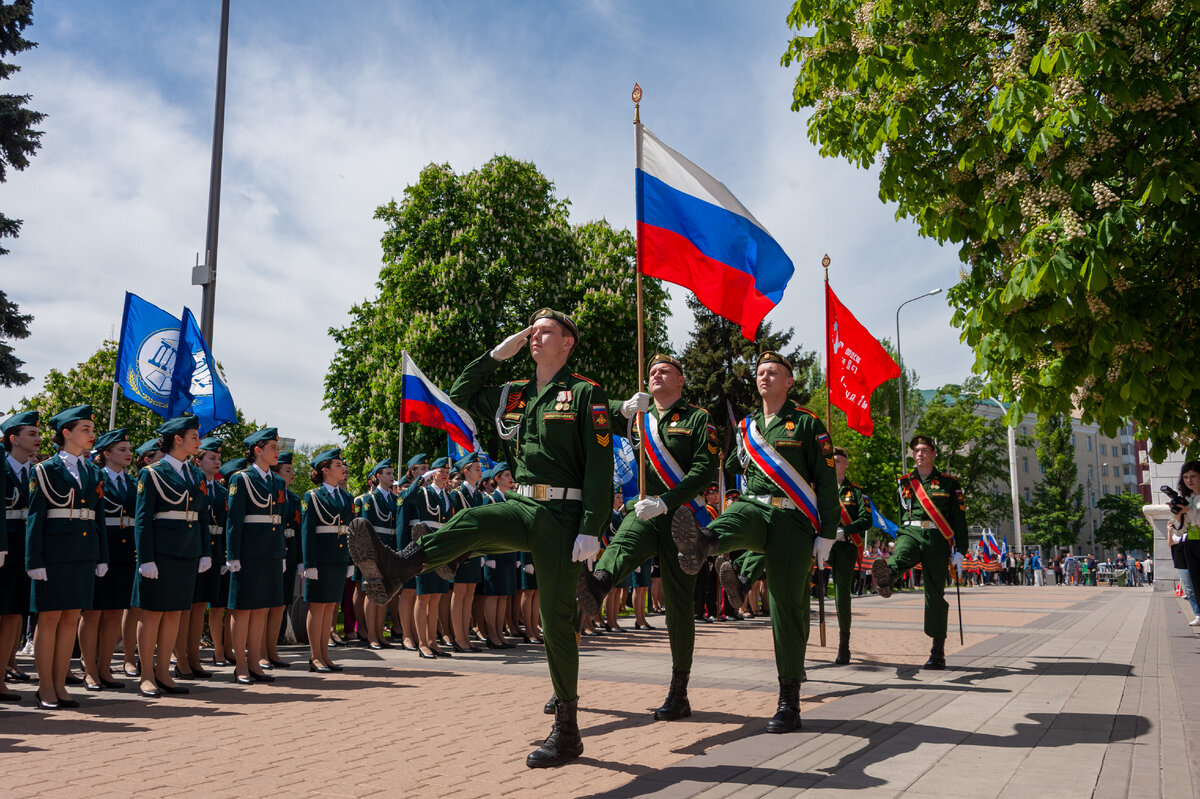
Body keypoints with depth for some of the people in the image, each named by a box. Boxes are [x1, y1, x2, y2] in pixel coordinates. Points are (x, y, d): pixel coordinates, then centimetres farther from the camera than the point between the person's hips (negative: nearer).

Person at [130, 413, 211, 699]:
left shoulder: (197, 476, 13)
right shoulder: (153, 473, -5)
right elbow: (142, 519, -8)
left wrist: (206, 553, 10)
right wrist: (146, 558, -14)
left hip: (188, 553, 6)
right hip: (161, 550, -6)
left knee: (175, 613, 9)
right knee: (152, 612, 0)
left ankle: (163, 673, 17)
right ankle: (147, 676, 9)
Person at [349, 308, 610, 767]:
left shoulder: (586, 393, -4)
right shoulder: (514, 395, 15)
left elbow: (600, 465, -10)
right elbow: (460, 394, 24)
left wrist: (591, 530, -18)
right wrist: (496, 356, 14)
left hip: (561, 516, -5)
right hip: (522, 506, 6)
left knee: (555, 619, -3)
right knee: (470, 523, -26)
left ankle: (567, 731, 8)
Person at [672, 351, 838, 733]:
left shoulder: (807, 424, 4)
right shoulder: (746, 427, 17)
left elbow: (827, 481, 0)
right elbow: (729, 467, 30)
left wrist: (827, 534, -6)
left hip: (793, 521, -3)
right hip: (755, 509, 4)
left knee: (787, 607, -4)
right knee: (734, 517, -34)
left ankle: (789, 703, 5)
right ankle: (700, 543, -70)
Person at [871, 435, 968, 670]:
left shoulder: (949, 483, 10)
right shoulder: (905, 482, 16)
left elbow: (959, 519, 7)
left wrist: (960, 551, -1)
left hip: (937, 540, -1)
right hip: (910, 533, 1)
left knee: (935, 594, -1)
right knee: (900, 555, -36)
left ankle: (938, 652, 7)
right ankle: (886, 578, -72)